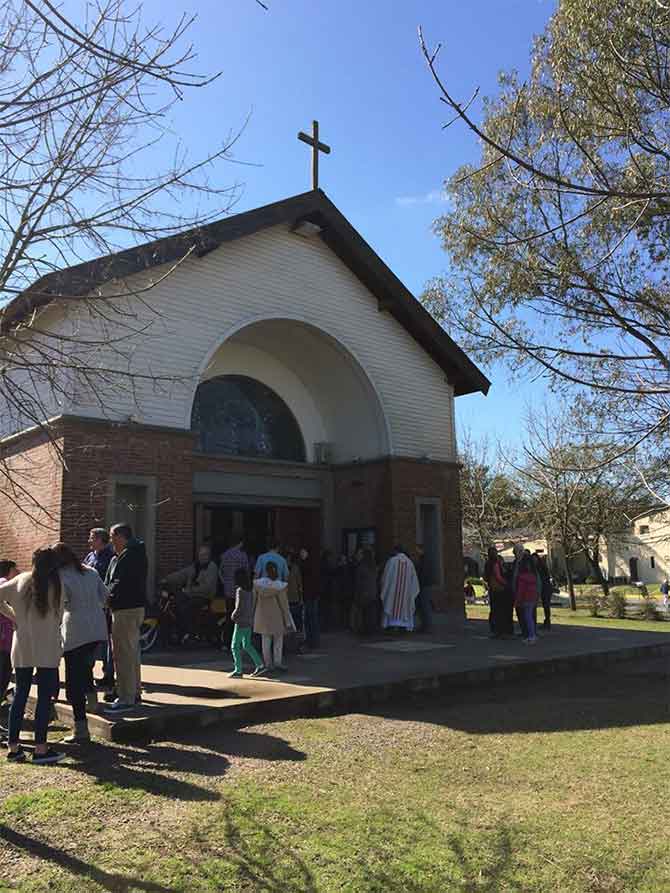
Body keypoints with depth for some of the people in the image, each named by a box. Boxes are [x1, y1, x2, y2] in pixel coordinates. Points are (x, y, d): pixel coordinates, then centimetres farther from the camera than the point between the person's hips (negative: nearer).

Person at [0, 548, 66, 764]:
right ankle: (40, 749, 4)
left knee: (20, 695, 12)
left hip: (22, 647, 4)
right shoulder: (57, 585, -5)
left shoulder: (21, 580, 5)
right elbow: (59, 617, -2)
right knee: (45, 697, 1)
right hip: (47, 648, -4)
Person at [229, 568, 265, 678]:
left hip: (241, 622, -8)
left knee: (235, 646, 2)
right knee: (247, 645, 17)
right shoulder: (250, 590, 7)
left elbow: (239, 607, -20)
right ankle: (260, 665, 15)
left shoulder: (240, 590, -17)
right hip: (249, 621, 8)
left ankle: (238, 671, 5)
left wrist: (233, 615, -4)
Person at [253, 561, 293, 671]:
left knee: (265, 640, 13)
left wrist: (253, 615, 13)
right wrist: (287, 620, -4)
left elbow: (254, 600, 0)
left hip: (263, 615, 3)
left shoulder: (258, 584, -10)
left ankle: (268, 663, 18)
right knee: (278, 640, 13)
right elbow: (284, 604, -13)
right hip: (276, 616, -3)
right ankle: (277, 662, 15)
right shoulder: (279, 586, -19)